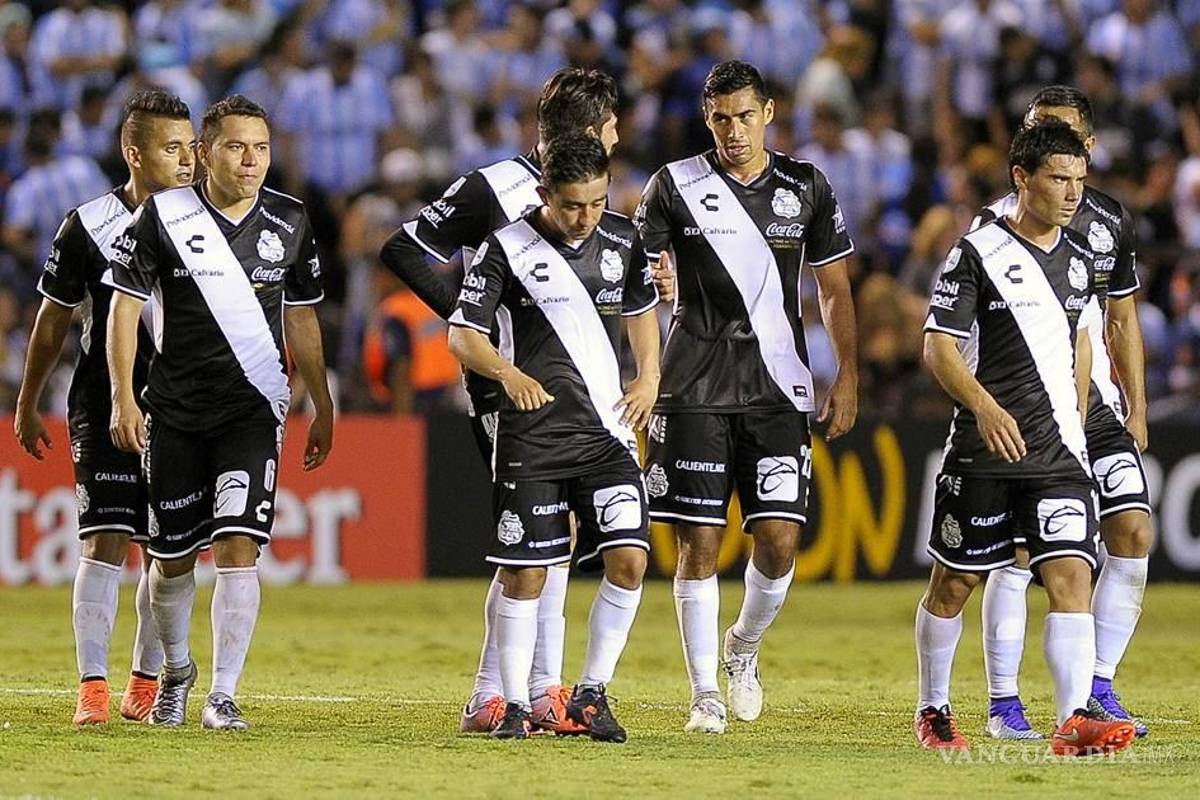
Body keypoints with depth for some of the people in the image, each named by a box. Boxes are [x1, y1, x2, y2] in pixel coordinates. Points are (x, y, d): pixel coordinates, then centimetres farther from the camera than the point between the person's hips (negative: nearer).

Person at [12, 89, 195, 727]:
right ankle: (92, 687, -11)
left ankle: (146, 681, 18)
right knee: (106, 541, -11)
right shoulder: (88, 226, -4)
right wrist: (26, 406, 13)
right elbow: (53, 321, 7)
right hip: (103, 406, -3)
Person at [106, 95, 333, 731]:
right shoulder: (164, 216, -4)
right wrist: (123, 398, -9)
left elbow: (300, 319, 14)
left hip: (253, 409, 0)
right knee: (173, 555, 6)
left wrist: (323, 408, 16)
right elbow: (125, 305, -1)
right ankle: (175, 670, 33)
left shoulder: (289, 223, 4)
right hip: (175, 410, 0)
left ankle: (223, 696, -10)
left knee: (238, 545, -14)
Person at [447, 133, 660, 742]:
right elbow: (463, 336, -8)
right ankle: (515, 703, 12)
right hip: (533, 435, -3)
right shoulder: (507, 249, -7)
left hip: (608, 429, 3)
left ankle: (591, 693, 5)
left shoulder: (621, 240, 7)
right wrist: (509, 374, -27)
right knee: (524, 572, -1)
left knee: (628, 560, -9)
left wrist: (649, 377, 10)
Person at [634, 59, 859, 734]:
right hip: (695, 391, -1)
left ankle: (745, 647, 23)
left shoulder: (807, 189, 7)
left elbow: (836, 291, 13)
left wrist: (848, 380, 6)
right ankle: (706, 695, 4)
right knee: (700, 543, -4)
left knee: (779, 539, -6)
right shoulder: (676, 185, 1)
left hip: (778, 387, 1)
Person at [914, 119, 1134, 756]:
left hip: (1059, 453, 4)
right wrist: (985, 408, -24)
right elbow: (938, 345, -10)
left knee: (1071, 574, -13)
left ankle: (1074, 721, -21)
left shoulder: (1080, 260, 11)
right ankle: (932, 711, 26)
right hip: (984, 451, -4)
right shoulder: (979, 252, -6)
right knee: (954, 583, 7)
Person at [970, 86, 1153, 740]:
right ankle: (1003, 704, 4)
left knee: (1134, 534, -5)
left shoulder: (1110, 220, 11)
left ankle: (1097, 689, 6)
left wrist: (1136, 413, 14)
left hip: (1096, 408, 5)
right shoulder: (1000, 222, -3)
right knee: (1017, 554, -6)